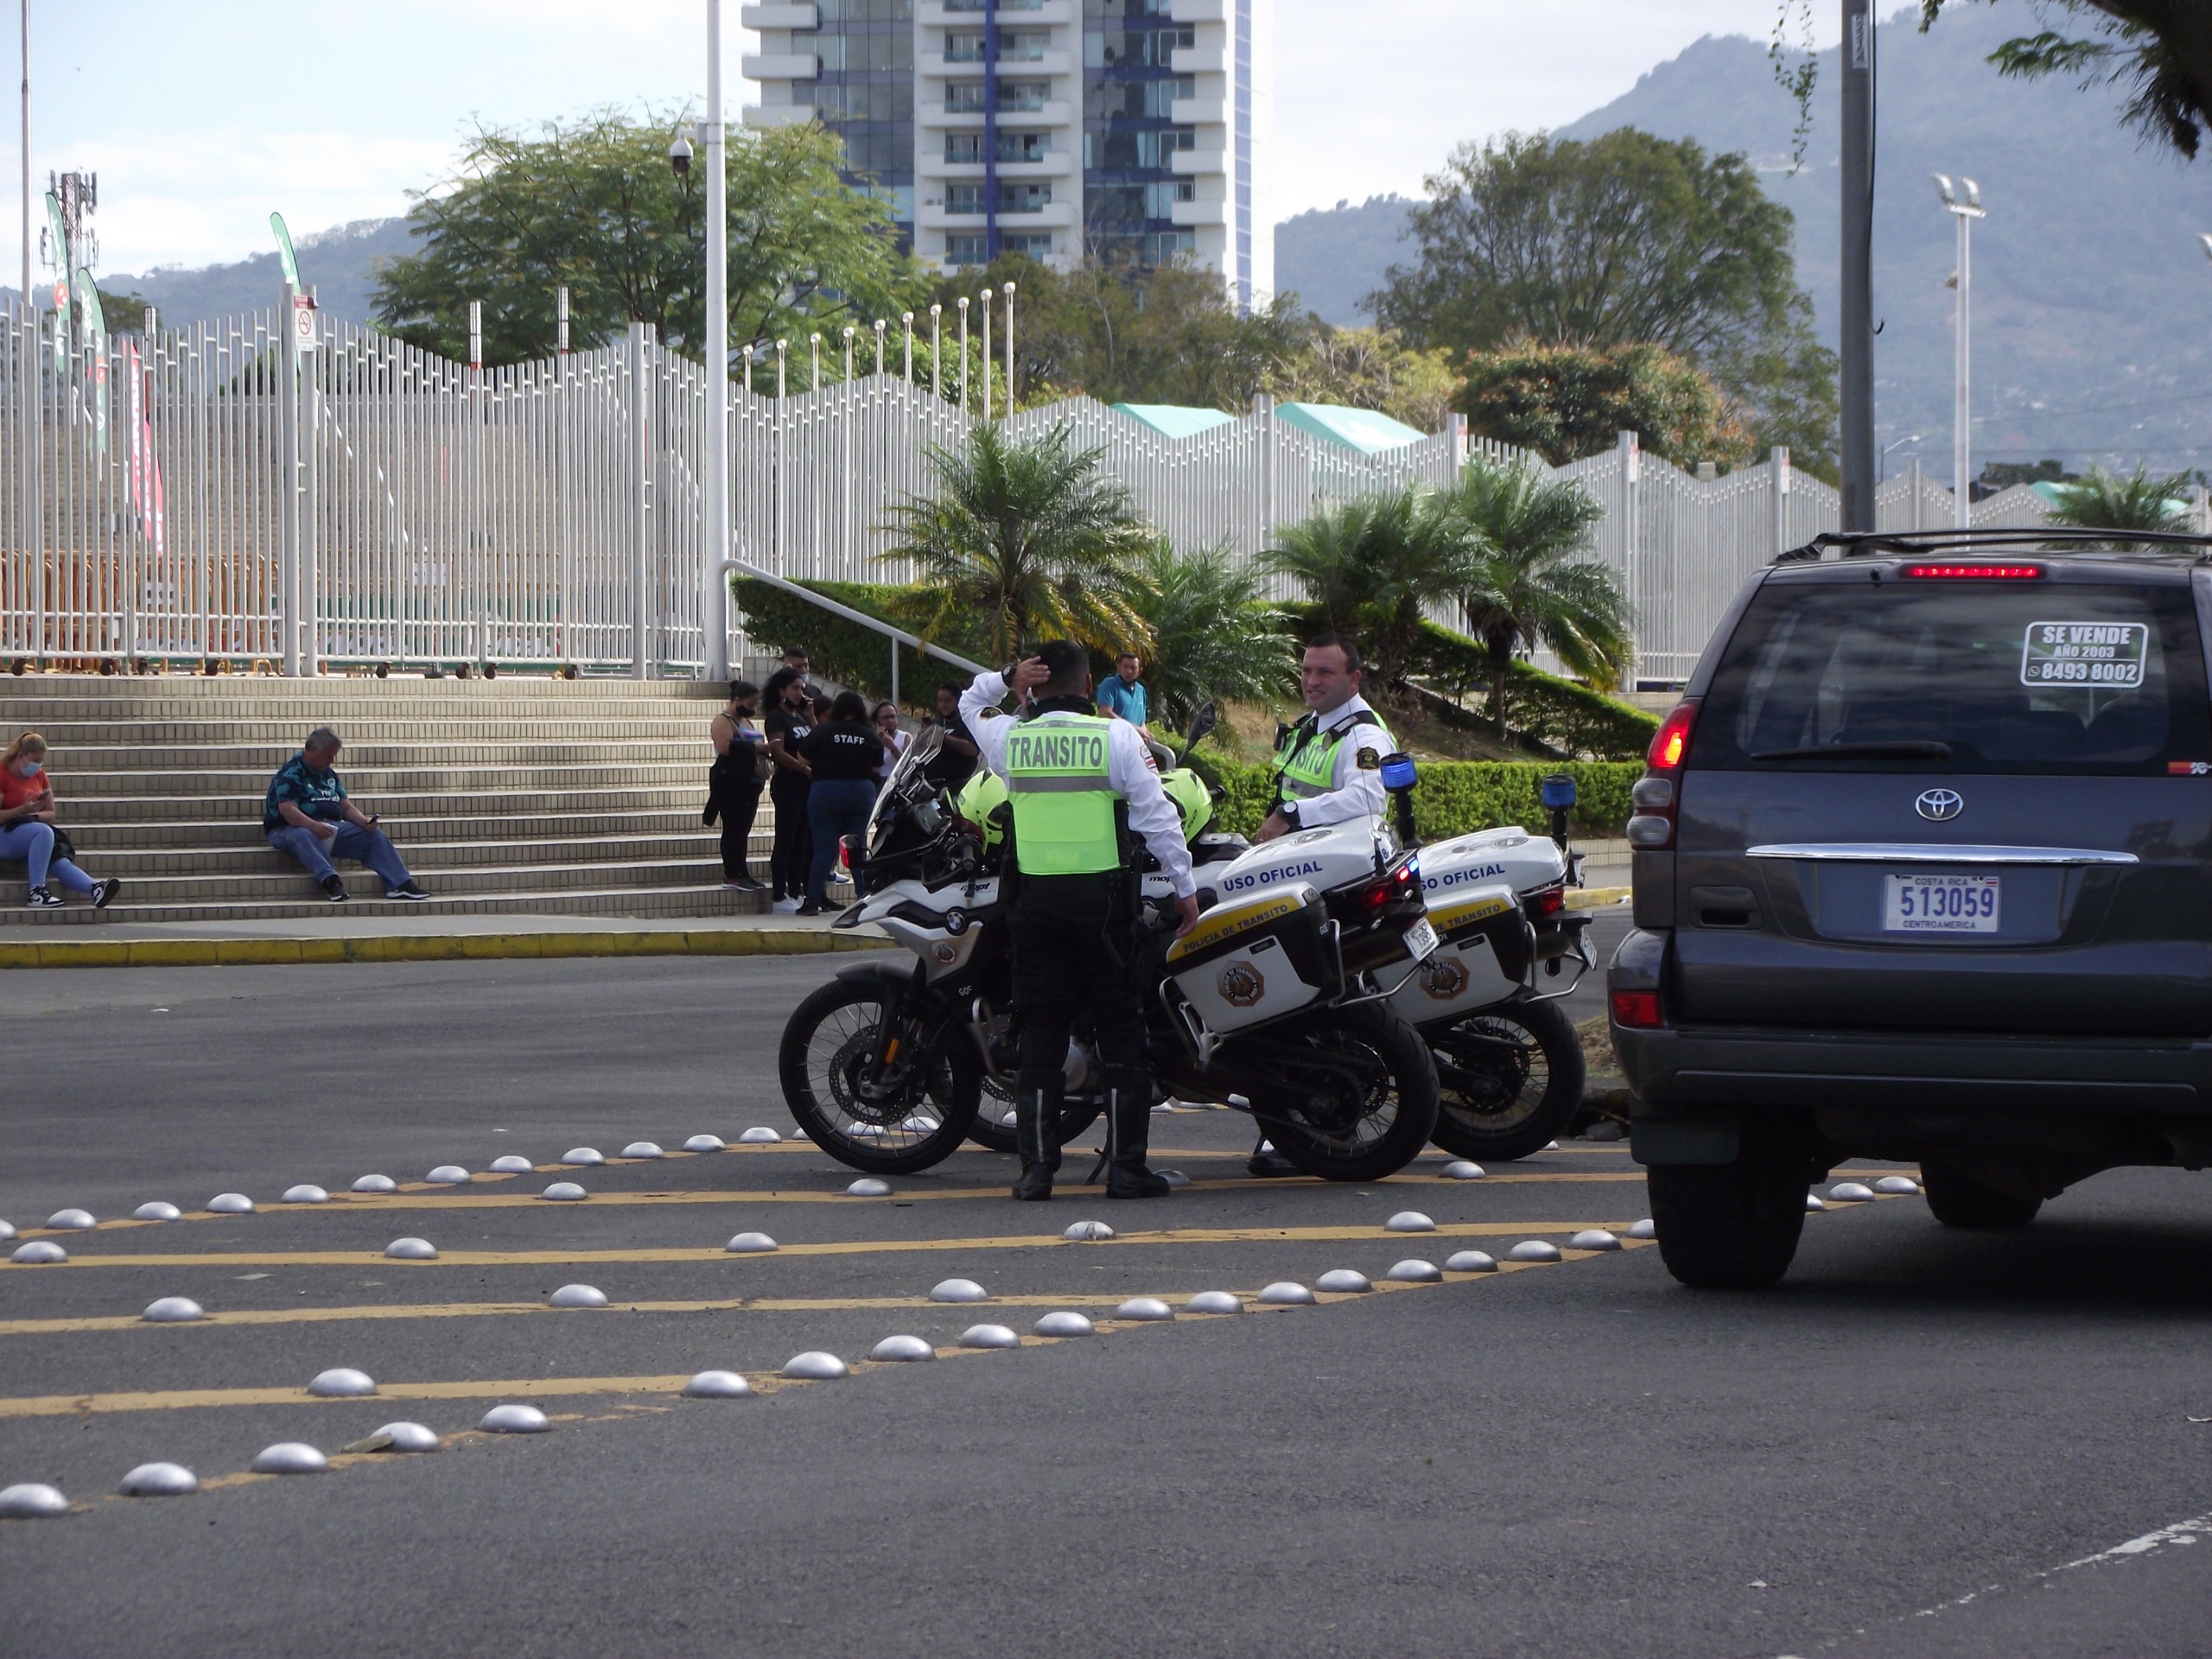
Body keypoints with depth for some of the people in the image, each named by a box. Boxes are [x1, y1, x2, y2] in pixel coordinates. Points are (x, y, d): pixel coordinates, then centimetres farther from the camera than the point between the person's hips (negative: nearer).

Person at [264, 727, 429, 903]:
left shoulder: (328, 774, 18)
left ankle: (400, 883, -19)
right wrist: (314, 826, -36)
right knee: (303, 836, -43)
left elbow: (346, 807, 17)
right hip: (290, 829, -7)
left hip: (330, 828, 7)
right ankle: (330, 881, -59)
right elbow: (287, 810, -22)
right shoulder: (290, 773, -9)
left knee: (374, 834, -7)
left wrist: (363, 820, -5)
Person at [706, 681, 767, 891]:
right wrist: (754, 746, -22)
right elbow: (725, 747, -25)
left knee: (743, 829, 8)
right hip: (731, 784, -9)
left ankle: (741, 874, 9)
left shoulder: (746, 722, 21)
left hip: (749, 783, 9)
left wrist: (763, 748, 10)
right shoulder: (723, 721, -8)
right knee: (733, 828, -8)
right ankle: (732, 875, -8)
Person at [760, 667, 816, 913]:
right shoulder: (776, 717, -7)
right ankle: (779, 896, -6)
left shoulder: (800, 716, 18)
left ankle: (796, 893, 14)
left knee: (801, 841, 9)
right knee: (785, 841, -7)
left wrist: (811, 715, 7)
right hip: (787, 784, -8)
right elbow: (779, 753, -17)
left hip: (805, 785, 8)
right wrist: (806, 769, -16)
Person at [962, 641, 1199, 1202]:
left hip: (1036, 898, 2)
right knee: (1121, 1031, 4)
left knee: (1041, 1034, 6)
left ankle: (1036, 1166, 3)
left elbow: (969, 704, 25)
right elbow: (1157, 815, -5)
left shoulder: (1010, 739, 3)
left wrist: (1006, 679, 7)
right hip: (1104, 897, -2)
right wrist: (1185, 888, 3)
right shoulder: (1116, 737, -4)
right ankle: (1126, 1166, 1)